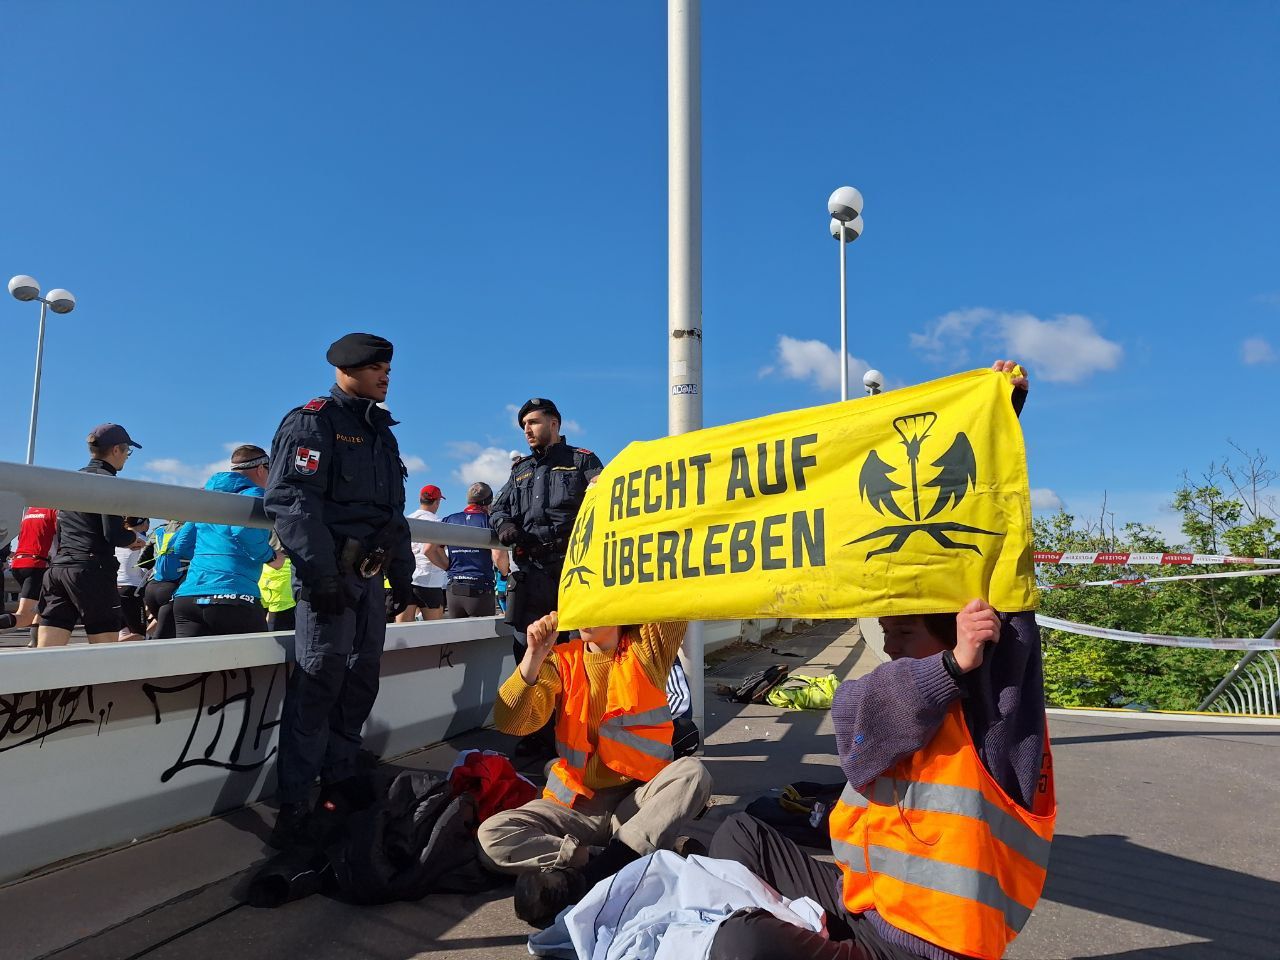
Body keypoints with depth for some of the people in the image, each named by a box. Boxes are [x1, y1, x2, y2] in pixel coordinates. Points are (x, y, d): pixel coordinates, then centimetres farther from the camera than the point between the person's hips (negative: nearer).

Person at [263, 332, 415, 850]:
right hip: (331, 571, -8)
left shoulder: (381, 431, 21)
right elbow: (293, 500, -16)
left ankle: (338, 783, 23)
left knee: (361, 680, 11)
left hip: (370, 573, 8)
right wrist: (320, 572, -24)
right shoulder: (313, 420, -4)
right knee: (318, 682, -8)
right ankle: (294, 808, -2)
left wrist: (403, 574, 19)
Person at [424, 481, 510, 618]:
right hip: (480, 589, -4)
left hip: (453, 590, 4)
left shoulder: (450, 520, 9)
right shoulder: (488, 520, -5)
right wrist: (504, 571, 3)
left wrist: (449, 567, 12)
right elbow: (498, 556, -17)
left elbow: (428, 550, 3)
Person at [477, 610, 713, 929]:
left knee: (693, 771, -30)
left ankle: (589, 875, -28)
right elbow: (510, 722, -10)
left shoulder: (645, 650, -1)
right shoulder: (562, 660, 2)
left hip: (637, 802, -1)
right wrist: (533, 656, -23)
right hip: (575, 804, 2)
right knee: (491, 836, -20)